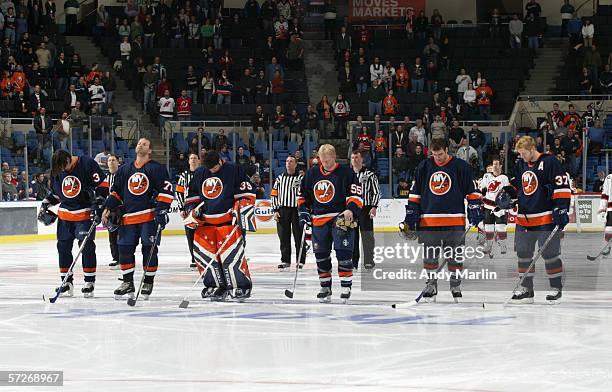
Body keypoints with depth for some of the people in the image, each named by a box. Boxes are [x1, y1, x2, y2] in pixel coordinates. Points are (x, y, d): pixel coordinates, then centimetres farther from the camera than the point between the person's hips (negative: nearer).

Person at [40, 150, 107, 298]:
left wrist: (97, 205, -17)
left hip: (85, 212, -5)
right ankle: (66, 282, 13)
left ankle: (89, 282, 0)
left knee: (86, 246, -8)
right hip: (65, 213, 5)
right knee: (63, 246, 4)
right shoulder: (57, 170, 3)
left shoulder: (87, 164, -14)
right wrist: (46, 204, 10)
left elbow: (103, 185, -13)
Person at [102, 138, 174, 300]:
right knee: (125, 249, 0)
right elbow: (116, 192, 21)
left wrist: (161, 210, -14)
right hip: (128, 217, 4)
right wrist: (108, 209, 11)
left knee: (149, 249, -3)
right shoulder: (125, 169, 17)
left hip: (149, 216, -4)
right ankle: (128, 282, 9)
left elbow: (166, 190, -4)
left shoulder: (157, 169, 2)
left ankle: (148, 282, 8)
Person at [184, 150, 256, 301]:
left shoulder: (233, 170, -6)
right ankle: (217, 285, 9)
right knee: (202, 251, -2)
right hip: (205, 221, 5)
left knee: (231, 253, -14)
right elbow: (192, 194, 23)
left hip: (228, 220, -5)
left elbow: (247, 193, -5)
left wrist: (240, 211, -13)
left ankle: (241, 285, -1)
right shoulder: (199, 173, 9)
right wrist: (193, 209, 9)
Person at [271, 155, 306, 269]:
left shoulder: (301, 178, 2)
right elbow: (274, 195, 13)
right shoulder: (280, 178, 13)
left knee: (299, 237, -1)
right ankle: (285, 260, 11)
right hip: (282, 210, 3)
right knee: (284, 237, 4)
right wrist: (275, 210, 4)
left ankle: (301, 261, 4)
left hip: (296, 210, -3)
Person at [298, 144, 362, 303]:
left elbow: (356, 195, -5)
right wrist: (304, 213, 8)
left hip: (341, 218, -4)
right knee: (321, 255, 6)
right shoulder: (312, 173, 12)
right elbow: (303, 195, 20)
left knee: (343, 252, -14)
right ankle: (325, 287, 17)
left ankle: (346, 286, -8)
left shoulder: (346, 173, -1)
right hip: (319, 220, 4)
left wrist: (351, 210, -21)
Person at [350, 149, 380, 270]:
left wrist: (374, 207, -11)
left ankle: (369, 261, -3)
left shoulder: (369, 175, 0)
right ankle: (353, 262, 11)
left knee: (367, 235, -6)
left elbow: (376, 192, 0)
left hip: (366, 208, -4)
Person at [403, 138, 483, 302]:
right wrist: (411, 215, 6)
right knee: (429, 256, 5)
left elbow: (472, 191, 3)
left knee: (455, 257, 3)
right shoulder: (424, 167, 7)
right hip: (428, 219, 2)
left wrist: (475, 212, -6)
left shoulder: (460, 167, 0)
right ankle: (431, 285, 14)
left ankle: (456, 285, 14)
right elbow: (415, 193, 12)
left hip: (454, 220, -2)